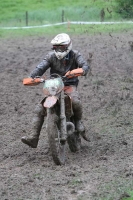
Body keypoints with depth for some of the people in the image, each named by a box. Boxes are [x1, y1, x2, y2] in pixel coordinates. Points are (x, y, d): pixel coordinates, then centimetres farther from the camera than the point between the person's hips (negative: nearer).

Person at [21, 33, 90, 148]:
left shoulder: (74, 55, -2)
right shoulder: (51, 56, 0)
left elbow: (85, 65, -16)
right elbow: (41, 68, -12)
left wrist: (82, 71, -42)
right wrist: (31, 77, -31)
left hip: (70, 86, -2)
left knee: (76, 102, -36)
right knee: (39, 110, -12)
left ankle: (78, 121, -5)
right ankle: (33, 138, -12)